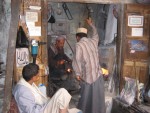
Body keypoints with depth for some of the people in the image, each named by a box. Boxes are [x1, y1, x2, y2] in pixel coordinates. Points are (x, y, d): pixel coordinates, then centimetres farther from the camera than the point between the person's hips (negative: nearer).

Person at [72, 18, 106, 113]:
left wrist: (78, 73, -13)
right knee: (98, 97, 9)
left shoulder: (79, 44, -8)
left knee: (86, 97, 8)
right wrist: (91, 24, 47)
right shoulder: (93, 41, 9)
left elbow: (77, 59, -19)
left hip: (88, 75, -4)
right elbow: (96, 34, 33)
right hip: (98, 74, 5)